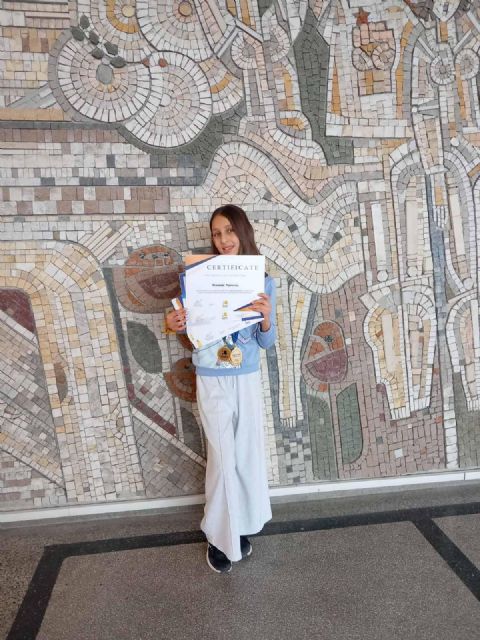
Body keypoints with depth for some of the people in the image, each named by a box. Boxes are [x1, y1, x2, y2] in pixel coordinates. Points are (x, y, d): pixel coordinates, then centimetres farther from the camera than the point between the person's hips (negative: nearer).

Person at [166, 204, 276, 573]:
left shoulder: (264, 282, -1)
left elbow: (266, 342, 0)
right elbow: (192, 328, 2)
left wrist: (267, 318, -21)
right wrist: (175, 325, -21)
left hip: (248, 380, 3)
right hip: (212, 381, -2)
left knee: (248, 455, 12)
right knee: (223, 459, 2)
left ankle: (240, 527, 34)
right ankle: (220, 537, 23)